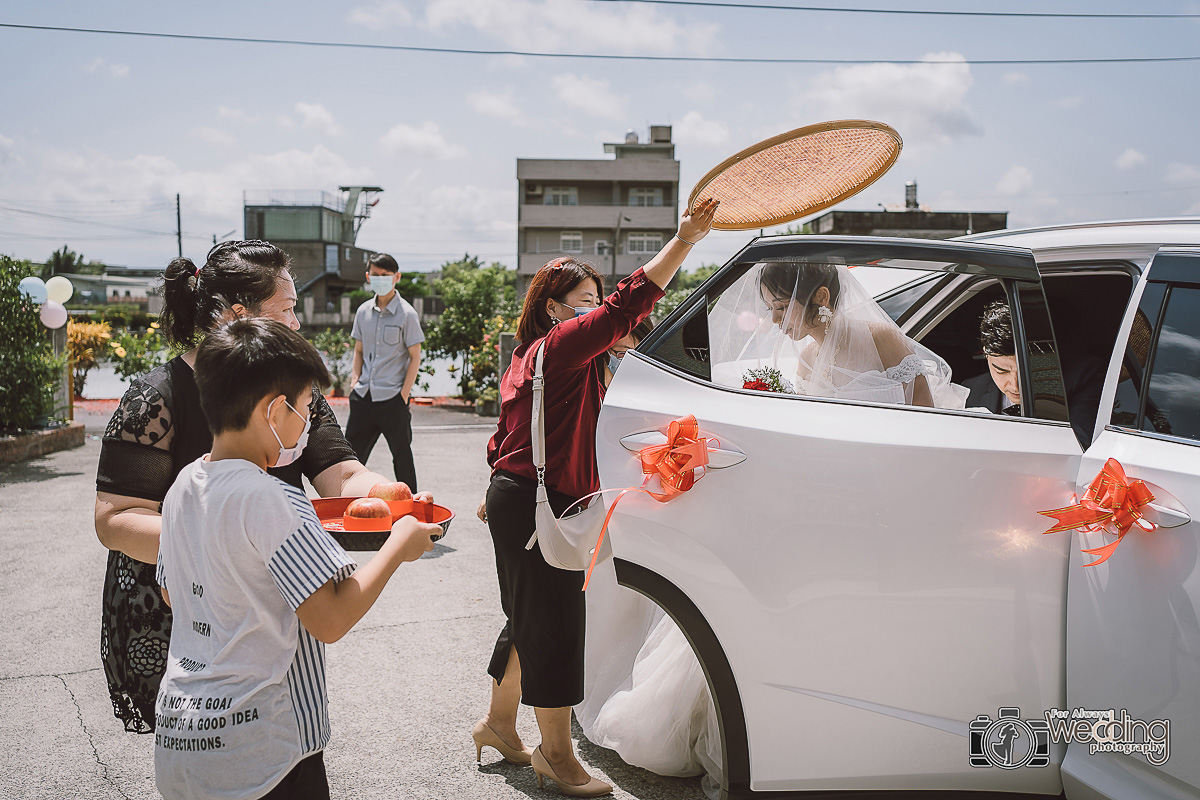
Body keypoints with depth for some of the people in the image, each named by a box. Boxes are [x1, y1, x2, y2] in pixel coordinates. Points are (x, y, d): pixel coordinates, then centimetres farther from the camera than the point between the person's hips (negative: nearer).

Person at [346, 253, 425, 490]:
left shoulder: (407, 314, -6)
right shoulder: (363, 311, 9)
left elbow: (415, 357, -5)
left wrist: (404, 394, -10)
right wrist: (355, 380, 5)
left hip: (393, 398, -5)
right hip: (363, 397, 5)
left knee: (401, 456, 6)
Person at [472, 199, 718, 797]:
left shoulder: (528, 360, 16)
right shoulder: (561, 346, -15)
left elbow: (507, 435, 23)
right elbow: (627, 306, -28)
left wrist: (500, 493, 32)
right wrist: (683, 242, -28)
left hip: (517, 500, 11)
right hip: (536, 507, -11)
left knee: (530, 623, 21)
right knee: (555, 627, 0)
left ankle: (499, 722, 36)